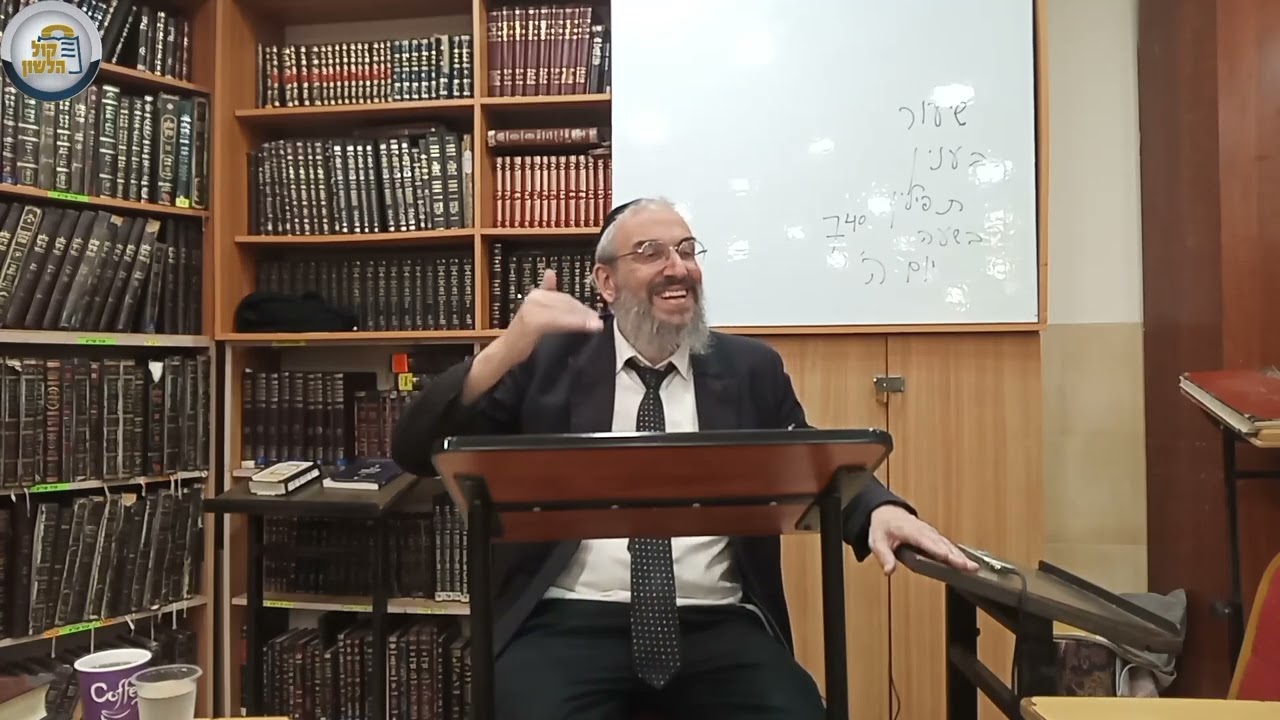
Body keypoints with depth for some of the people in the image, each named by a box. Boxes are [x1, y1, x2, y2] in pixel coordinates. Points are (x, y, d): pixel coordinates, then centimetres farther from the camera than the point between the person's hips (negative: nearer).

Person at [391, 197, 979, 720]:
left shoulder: (751, 368, 12)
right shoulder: (548, 358, 6)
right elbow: (416, 453, 0)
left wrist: (881, 509, -12)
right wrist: (505, 351, -16)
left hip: (718, 626, 2)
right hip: (571, 623, -1)